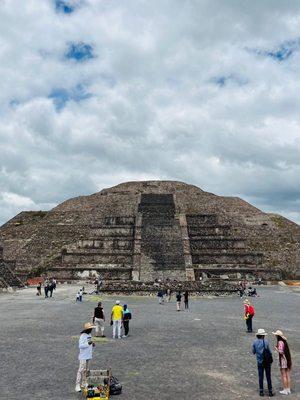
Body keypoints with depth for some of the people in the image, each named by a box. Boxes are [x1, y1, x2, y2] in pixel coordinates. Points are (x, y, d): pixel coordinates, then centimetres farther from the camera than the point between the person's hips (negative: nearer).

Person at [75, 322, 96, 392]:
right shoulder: (82, 336, -18)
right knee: (81, 371, -7)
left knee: (86, 370, 15)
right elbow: (80, 346, -23)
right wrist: (88, 343, -32)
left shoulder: (89, 335, 8)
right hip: (83, 357, -8)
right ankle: (78, 386, -1)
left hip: (89, 356, 8)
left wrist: (92, 344, 0)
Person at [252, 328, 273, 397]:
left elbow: (253, 352, 2)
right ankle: (270, 391, 16)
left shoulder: (255, 342, -7)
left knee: (260, 377, 12)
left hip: (260, 362, 2)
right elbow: (269, 352, -8)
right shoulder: (266, 342, -15)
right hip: (267, 362, -2)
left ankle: (261, 391, 16)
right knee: (268, 377, 10)